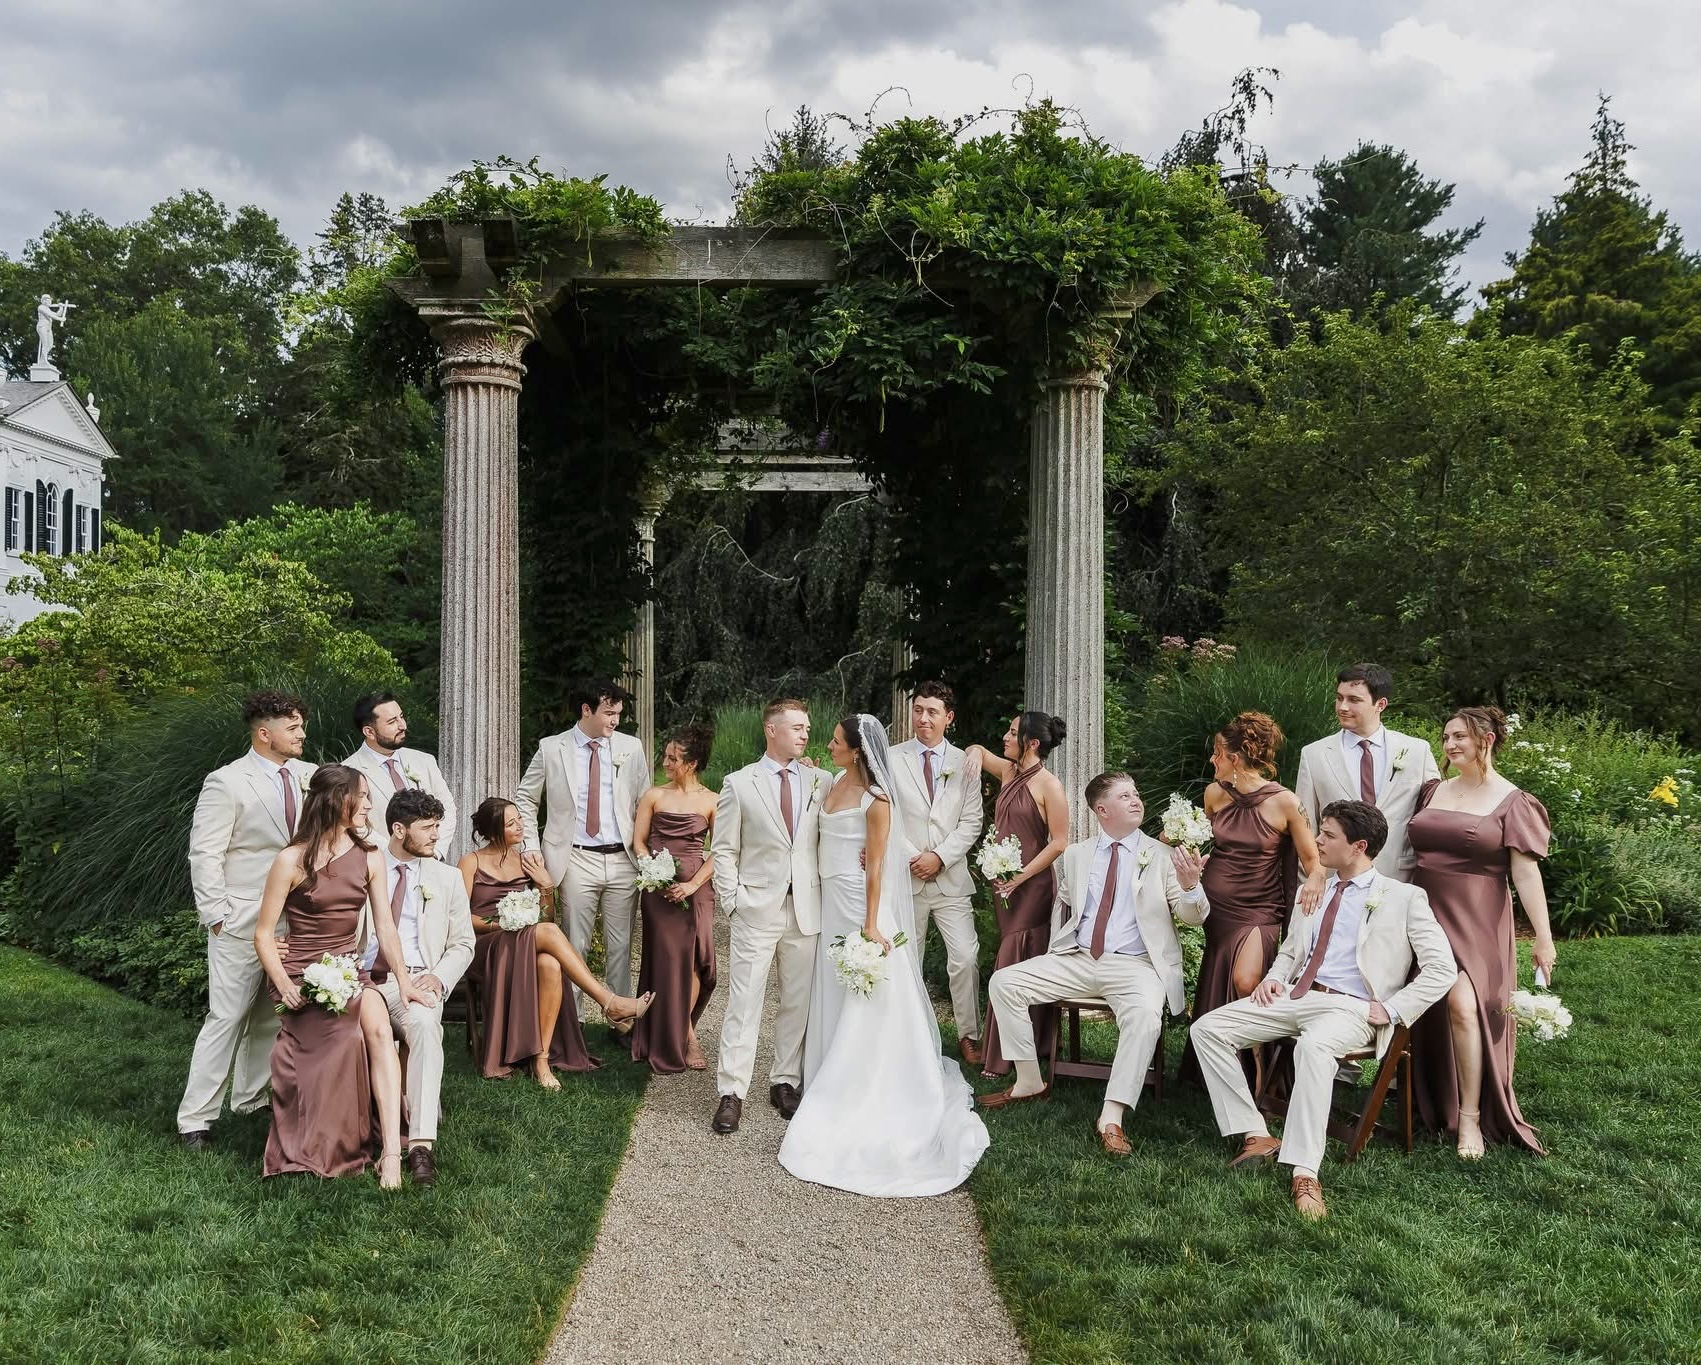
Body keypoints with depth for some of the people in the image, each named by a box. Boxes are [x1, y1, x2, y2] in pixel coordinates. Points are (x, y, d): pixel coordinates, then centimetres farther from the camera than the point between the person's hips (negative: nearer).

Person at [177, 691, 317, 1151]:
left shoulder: (308, 776, 6)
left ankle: (252, 1100, 29)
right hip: (242, 922, -6)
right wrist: (216, 916, -12)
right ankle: (196, 1118, 5)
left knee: (272, 1017, 14)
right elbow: (204, 854, -9)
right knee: (227, 1018, -5)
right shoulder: (227, 783, -9)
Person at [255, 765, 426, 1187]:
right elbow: (263, 934, -3)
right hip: (302, 974, -3)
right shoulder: (292, 860, -5)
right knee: (367, 1022, -31)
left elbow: (385, 927, 6)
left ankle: (391, 1151, -38)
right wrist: (283, 986, -17)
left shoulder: (369, 858, 8)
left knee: (378, 1025, -30)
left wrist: (403, 980, -6)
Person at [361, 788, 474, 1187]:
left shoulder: (447, 877, 15)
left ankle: (422, 1144, -41)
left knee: (424, 1025, -35)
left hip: (415, 980, 0)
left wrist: (438, 978, -5)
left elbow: (462, 943, 15)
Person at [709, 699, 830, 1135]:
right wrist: (732, 899, -5)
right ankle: (731, 1093, 3)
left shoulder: (819, 782, 7)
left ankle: (785, 1082, 21)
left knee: (798, 1003, 9)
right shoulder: (739, 784, 1)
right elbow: (723, 849, 2)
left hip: (806, 908, 3)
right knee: (744, 1004, -3)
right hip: (757, 909, -3)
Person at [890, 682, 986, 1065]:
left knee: (965, 958, -6)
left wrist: (940, 857, -9)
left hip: (951, 878, 1)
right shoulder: (892, 759, 1)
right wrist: (912, 857, -12)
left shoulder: (964, 763, 5)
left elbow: (971, 821, 2)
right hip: (906, 876, 0)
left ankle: (968, 1036, 6)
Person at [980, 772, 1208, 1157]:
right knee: (1003, 982, -10)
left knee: (1145, 1014, -35)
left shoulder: (1163, 856, 3)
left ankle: (1111, 1118, -30)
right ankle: (1029, 1082, 4)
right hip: (1077, 960, 4)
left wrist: (1190, 884, -25)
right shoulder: (1075, 856, 13)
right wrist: (1054, 965, 17)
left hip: (1135, 964, -4)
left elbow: (1193, 917, -5)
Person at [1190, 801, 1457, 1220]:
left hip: (1349, 1006, -7)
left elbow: (1442, 969, -1)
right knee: (1207, 1029, -13)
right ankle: (1256, 1136, -10)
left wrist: (1391, 1010, -10)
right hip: (1293, 996, 7)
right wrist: (1274, 978, 8)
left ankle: (1305, 1173, -41)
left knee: (1313, 1047, -41)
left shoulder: (1405, 898, 3)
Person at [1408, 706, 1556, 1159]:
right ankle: (1432, 1106, 22)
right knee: (1426, 1012, 6)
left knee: (1463, 1004, -19)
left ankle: (1470, 1119, -9)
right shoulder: (1433, 791, 10)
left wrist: (1543, 936, -13)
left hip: (1476, 921, -5)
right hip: (1427, 914, 5)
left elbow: (1526, 871, -8)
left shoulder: (1511, 802, -4)